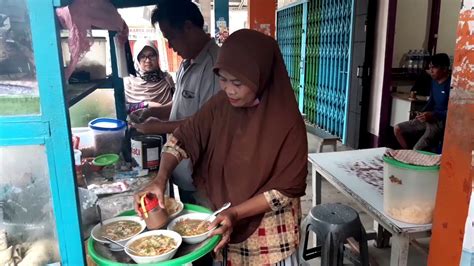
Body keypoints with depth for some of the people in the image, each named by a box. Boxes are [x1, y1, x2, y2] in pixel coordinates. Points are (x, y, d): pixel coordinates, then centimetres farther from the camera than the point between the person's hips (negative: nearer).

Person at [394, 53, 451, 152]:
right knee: (398, 129, 3)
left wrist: (433, 115, -24)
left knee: (417, 150, -25)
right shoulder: (434, 81, 10)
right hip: (429, 119, 9)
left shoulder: (451, 84, -17)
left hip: (442, 122, -9)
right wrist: (422, 113, 3)